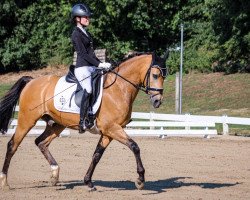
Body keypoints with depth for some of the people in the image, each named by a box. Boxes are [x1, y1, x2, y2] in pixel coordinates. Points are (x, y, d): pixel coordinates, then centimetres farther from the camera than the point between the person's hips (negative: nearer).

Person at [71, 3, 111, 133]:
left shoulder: (86, 33, 20)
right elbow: (83, 54, -14)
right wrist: (99, 64, -19)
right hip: (82, 68, -9)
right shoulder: (76, 34, -6)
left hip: (92, 67, 9)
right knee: (89, 90, -26)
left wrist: (102, 64, 12)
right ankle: (83, 122, -28)